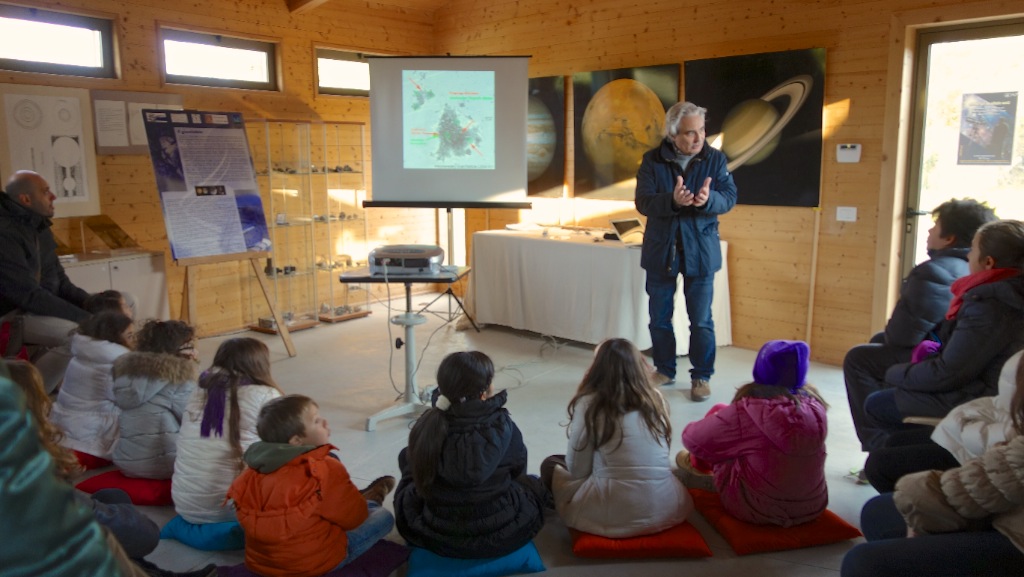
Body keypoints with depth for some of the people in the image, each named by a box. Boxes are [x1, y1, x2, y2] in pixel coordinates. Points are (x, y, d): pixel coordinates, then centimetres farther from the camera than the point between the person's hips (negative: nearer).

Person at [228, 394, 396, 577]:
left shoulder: (259, 466, -4)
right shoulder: (325, 469, -26)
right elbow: (354, 517, -14)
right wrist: (362, 505, 9)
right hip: (313, 561, -7)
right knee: (384, 517, 12)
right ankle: (374, 501, 42)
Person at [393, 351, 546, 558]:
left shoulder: (427, 425, -18)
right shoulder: (502, 427, -22)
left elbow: (420, 478, 2)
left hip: (435, 537, 1)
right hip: (503, 535, 0)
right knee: (532, 484, 29)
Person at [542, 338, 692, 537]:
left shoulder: (589, 403, -6)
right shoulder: (656, 398, 6)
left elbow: (577, 470, -1)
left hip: (616, 516, -4)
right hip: (668, 509, 5)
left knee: (551, 465, 19)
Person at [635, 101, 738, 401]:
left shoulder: (715, 159, -2)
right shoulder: (652, 161, -4)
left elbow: (730, 197, -7)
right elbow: (643, 202, -12)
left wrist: (708, 199, -29)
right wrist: (672, 200, -31)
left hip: (700, 251, -1)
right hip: (661, 250, 1)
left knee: (701, 320, 4)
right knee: (659, 318, 11)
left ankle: (701, 376, 19)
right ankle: (664, 370, 29)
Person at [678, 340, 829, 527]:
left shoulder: (750, 409, -23)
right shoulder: (816, 406, -9)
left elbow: (693, 439, -12)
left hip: (756, 509, -5)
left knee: (718, 412, 8)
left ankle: (698, 466, 35)